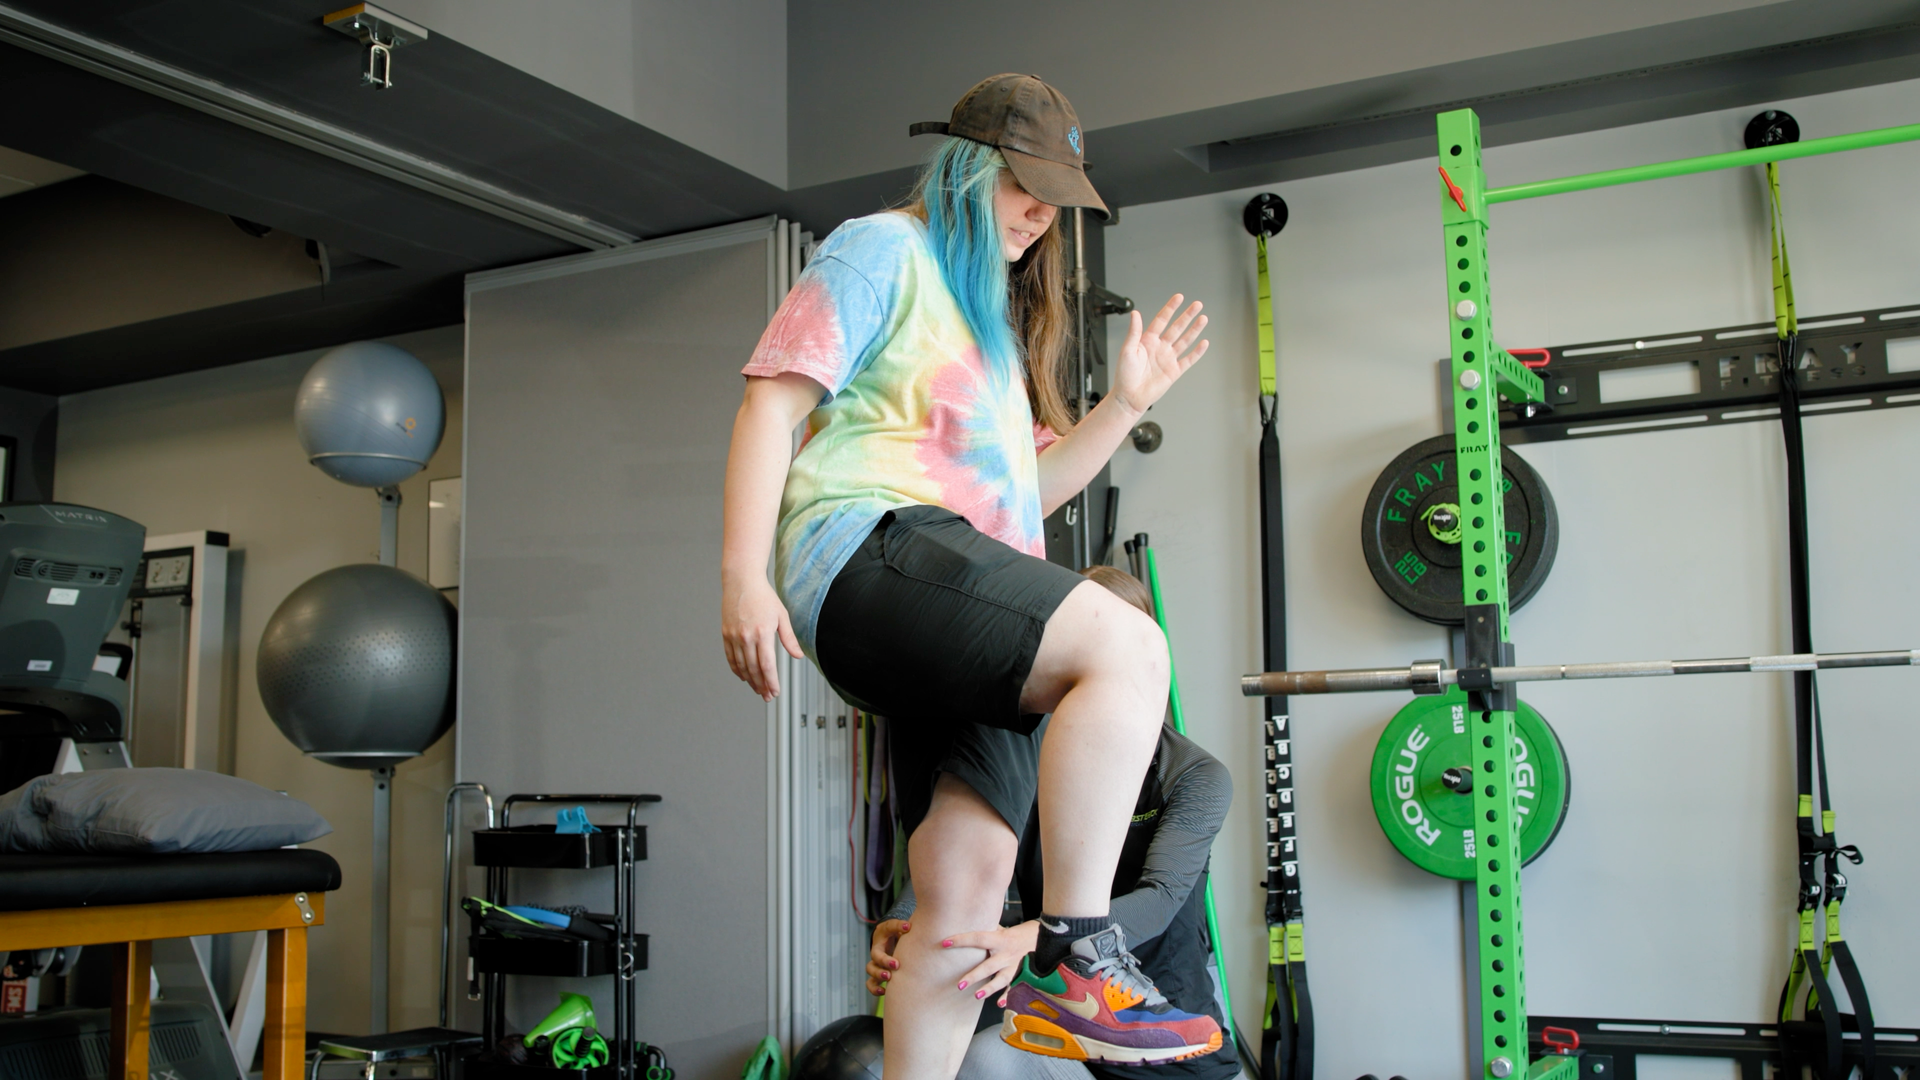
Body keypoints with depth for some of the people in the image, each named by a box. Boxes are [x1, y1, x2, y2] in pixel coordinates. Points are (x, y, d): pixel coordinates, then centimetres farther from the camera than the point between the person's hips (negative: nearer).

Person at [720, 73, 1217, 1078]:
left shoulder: (996, 313, 32)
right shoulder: (882, 250, 8)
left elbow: (1023, 491, 32)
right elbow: (774, 398, -3)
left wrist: (1125, 404, 21)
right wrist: (741, 575, -14)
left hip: (968, 649, 9)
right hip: (876, 548, -9)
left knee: (968, 886, 0)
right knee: (1126, 646, -29)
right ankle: (1076, 954, -29)